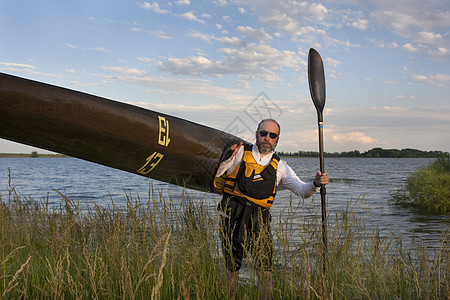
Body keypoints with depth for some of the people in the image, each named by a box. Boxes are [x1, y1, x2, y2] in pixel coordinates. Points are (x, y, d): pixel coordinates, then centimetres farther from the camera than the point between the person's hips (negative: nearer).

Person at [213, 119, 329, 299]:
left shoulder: (279, 166, 14)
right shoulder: (240, 152, 7)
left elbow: (301, 190, 5)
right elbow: (216, 175, 4)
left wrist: (315, 184, -15)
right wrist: (226, 159, -12)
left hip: (258, 219, 2)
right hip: (232, 215, -1)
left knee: (264, 267, -10)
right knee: (231, 267, 2)